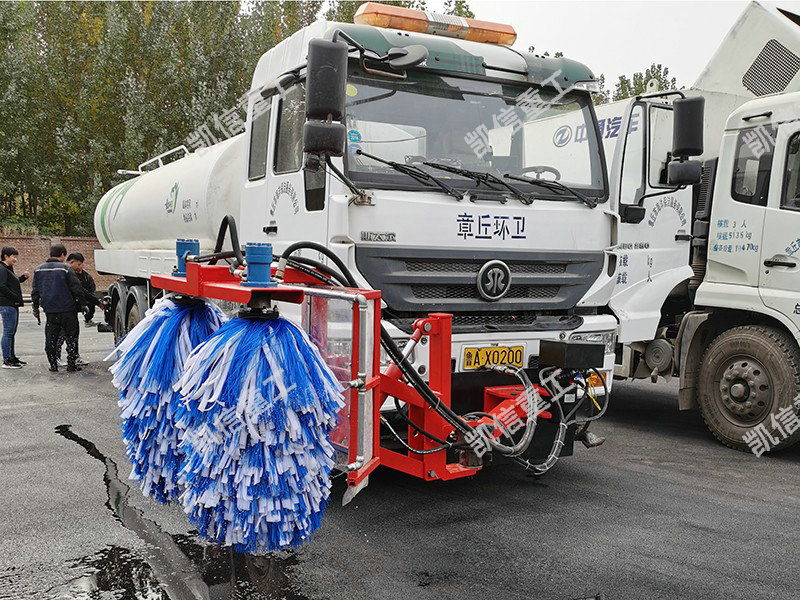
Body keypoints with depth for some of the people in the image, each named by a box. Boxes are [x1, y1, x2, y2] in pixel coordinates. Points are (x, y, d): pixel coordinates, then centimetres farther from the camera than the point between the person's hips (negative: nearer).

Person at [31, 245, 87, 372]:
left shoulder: (38, 270, 7)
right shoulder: (65, 268, -8)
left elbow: (35, 291, 12)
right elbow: (77, 288, -10)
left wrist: (35, 308, 20)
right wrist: (82, 304, 2)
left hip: (49, 310, 4)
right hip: (67, 309, -4)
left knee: (51, 338, 12)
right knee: (71, 337, 5)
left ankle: (53, 365, 13)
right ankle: (71, 364, 4)